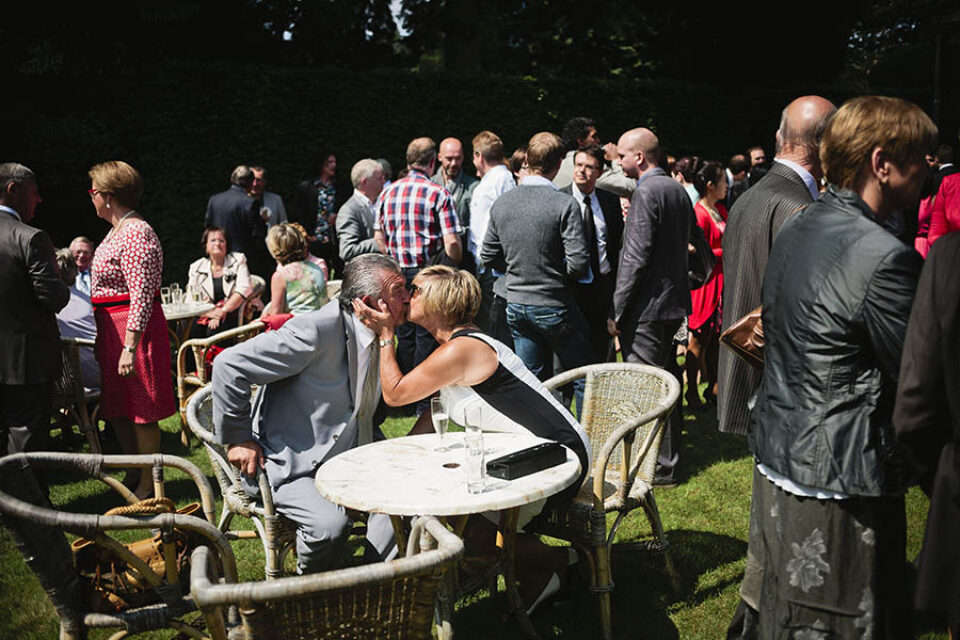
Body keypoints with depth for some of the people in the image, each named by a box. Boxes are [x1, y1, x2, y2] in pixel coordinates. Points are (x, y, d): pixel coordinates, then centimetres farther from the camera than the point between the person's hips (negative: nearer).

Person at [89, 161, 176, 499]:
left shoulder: (136, 234, -17)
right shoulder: (118, 230, 15)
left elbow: (142, 298, -22)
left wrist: (130, 347, -25)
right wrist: (103, 338, 21)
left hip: (134, 330, -10)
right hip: (112, 331, 10)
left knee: (141, 411, 0)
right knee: (116, 409, 16)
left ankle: (147, 486, 12)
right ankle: (134, 478, 29)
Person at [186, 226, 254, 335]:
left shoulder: (238, 260, 6)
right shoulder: (196, 267, 13)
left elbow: (244, 289, -7)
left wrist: (223, 310, -18)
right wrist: (208, 313, -16)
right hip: (206, 314, 3)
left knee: (214, 330, -34)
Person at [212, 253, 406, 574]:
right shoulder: (319, 330, -23)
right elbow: (230, 365, -21)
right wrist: (236, 439, -16)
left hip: (346, 463, 8)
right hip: (289, 468, -7)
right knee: (330, 523, -30)